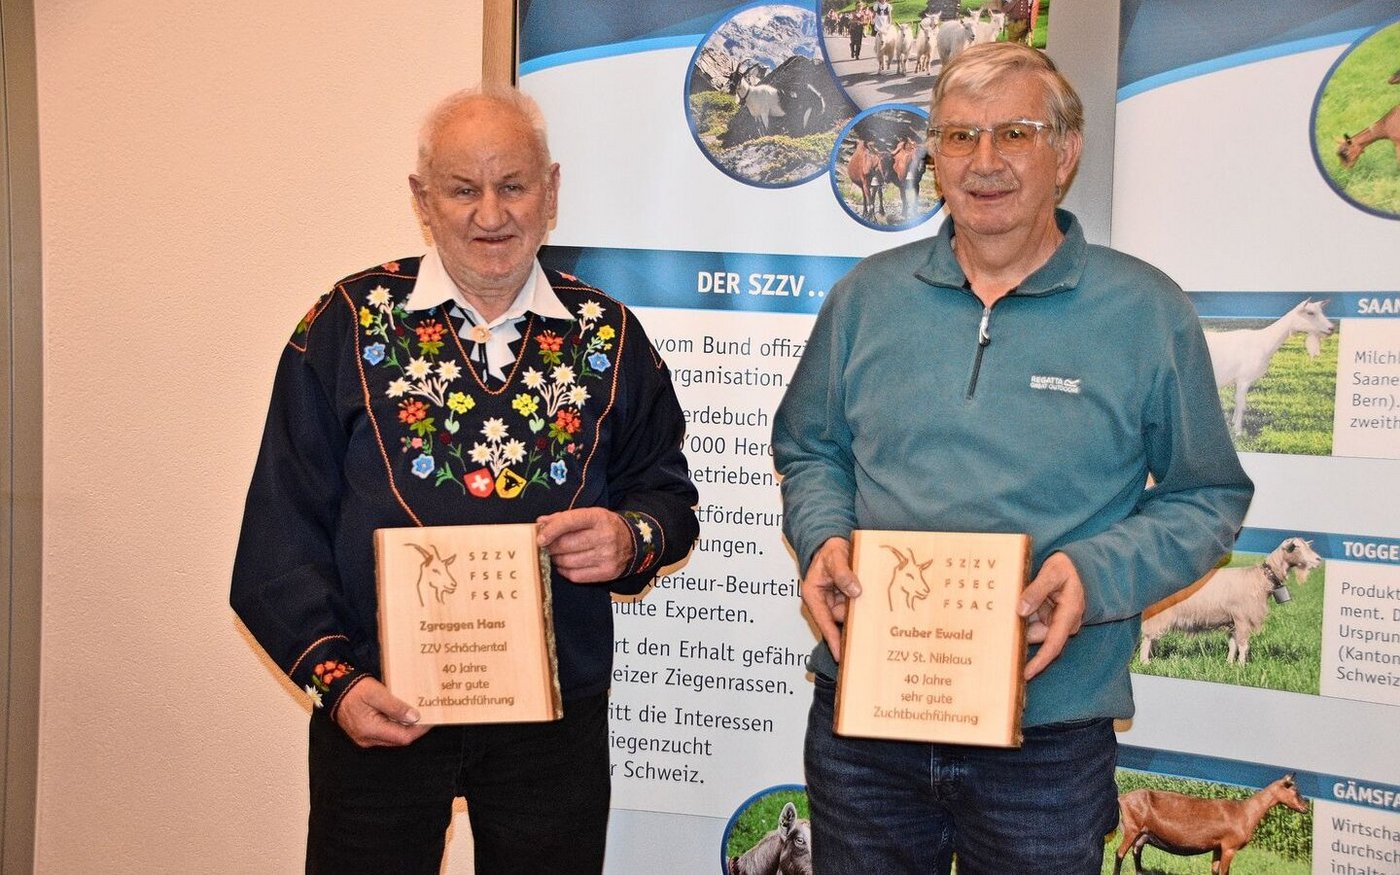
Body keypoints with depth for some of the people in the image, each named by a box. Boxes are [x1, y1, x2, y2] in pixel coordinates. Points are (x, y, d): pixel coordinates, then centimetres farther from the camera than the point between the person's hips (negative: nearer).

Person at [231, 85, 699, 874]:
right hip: (379, 710, -1)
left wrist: (631, 538, -11)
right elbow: (282, 533, -3)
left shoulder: (609, 337, 5)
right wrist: (334, 679, -11)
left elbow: (668, 491, 11)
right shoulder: (349, 324, -2)